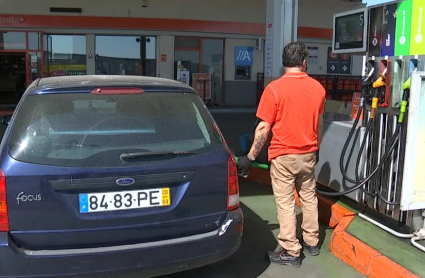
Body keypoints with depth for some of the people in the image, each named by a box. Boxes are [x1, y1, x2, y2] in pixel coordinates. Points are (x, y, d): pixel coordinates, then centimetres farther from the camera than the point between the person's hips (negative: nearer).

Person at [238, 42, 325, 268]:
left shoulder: (274, 88, -15)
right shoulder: (317, 87, 1)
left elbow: (264, 128, -15)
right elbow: (319, 123, 12)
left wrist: (251, 156, -7)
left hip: (283, 155, -5)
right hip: (308, 154, 5)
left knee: (285, 203, 3)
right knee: (309, 198, 18)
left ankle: (290, 252, 10)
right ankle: (312, 242, 31)